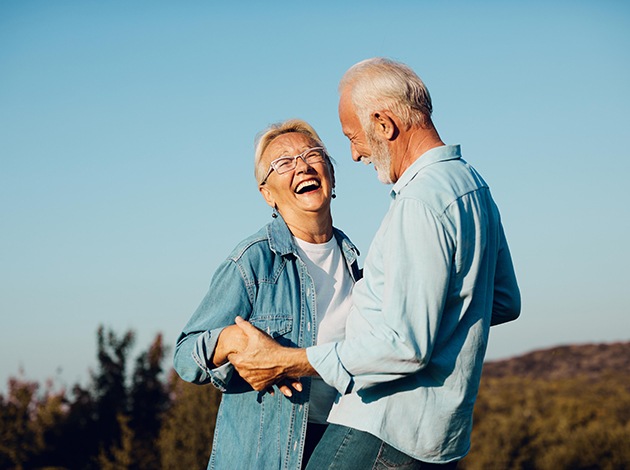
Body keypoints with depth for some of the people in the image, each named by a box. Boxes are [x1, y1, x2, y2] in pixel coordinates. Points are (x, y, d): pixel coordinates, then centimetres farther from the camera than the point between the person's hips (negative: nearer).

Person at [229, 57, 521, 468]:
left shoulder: (422, 202, -18)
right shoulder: (472, 183, 13)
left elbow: (406, 345, -23)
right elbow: (505, 303, 23)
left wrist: (285, 362, -18)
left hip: (384, 432, -10)